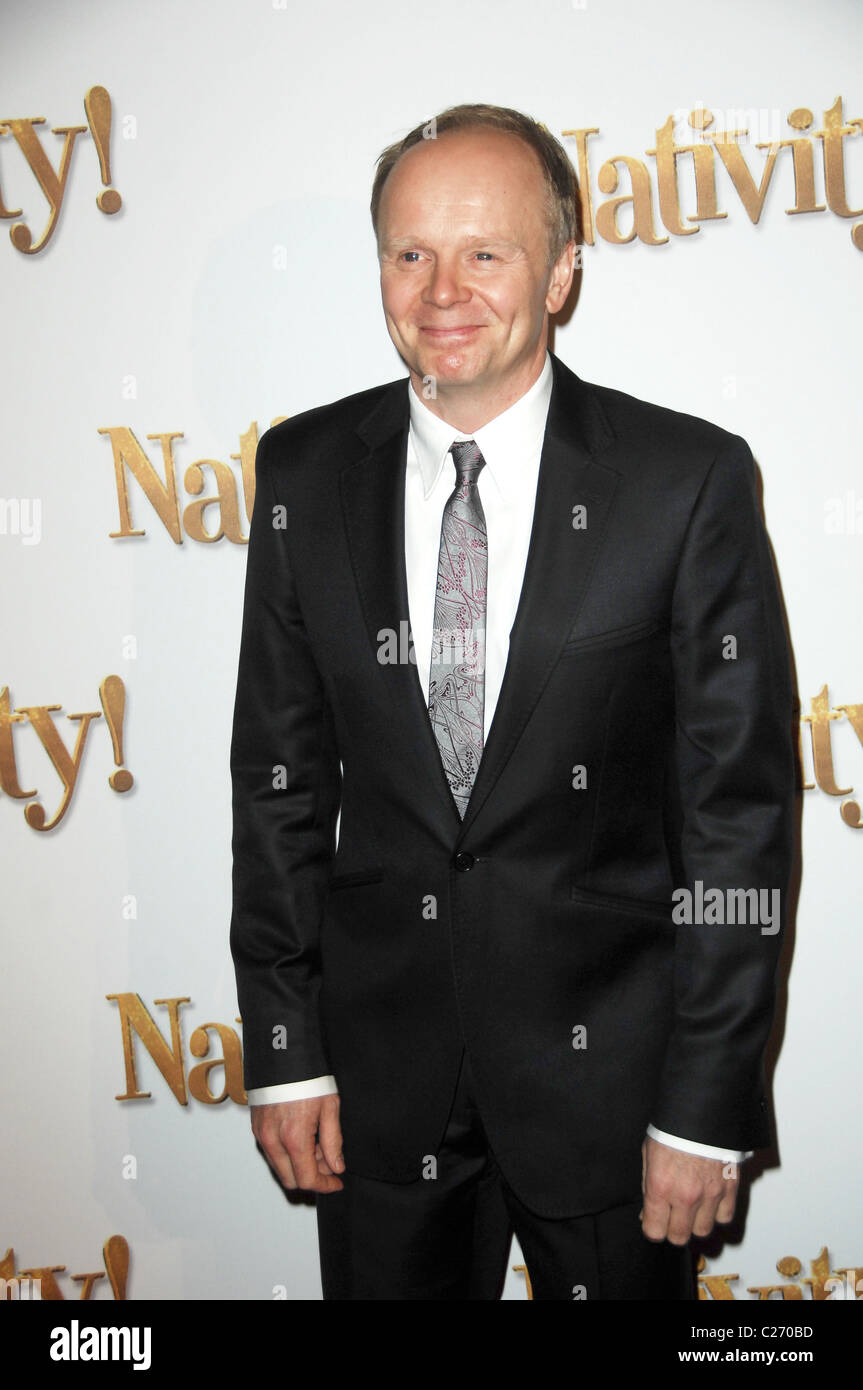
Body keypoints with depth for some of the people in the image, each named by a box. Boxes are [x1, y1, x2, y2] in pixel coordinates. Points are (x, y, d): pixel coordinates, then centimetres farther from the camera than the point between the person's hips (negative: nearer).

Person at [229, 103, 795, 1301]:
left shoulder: (688, 480, -11)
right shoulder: (306, 471, -2)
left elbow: (740, 808, -9)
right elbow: (280, 774, 2)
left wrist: (709, 1107, -9)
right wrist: (284, 1050, 1)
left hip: (605, 1064, -2)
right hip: (380, 1065, 3)